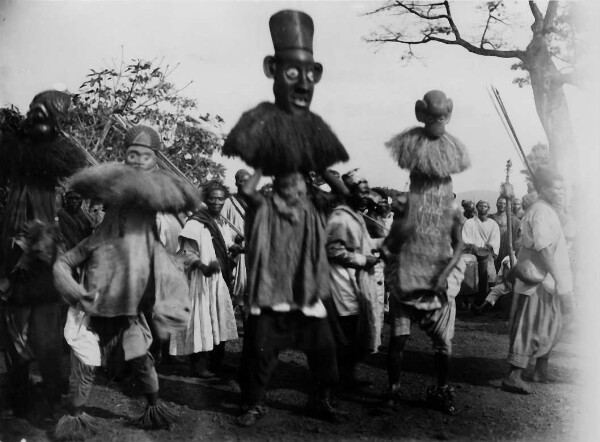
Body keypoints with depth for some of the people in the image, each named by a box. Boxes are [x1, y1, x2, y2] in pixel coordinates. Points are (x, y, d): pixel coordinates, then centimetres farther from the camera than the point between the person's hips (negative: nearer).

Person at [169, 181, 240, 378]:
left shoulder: (223, 224, 12)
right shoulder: (195, 223, -11)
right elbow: (186, 253, -14)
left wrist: (233, 249, -3)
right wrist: (202, 266, -30)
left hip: (221, 280, 8)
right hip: (202, 280, -8)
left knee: (219, 321, 11)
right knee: (201, 320, -6)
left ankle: (216, 363, 21)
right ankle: (199, 365, 4)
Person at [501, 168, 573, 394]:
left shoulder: (547, 211, 16)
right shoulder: (540, 212, -17)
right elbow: (544, 249, -25)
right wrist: (559, 281, -26)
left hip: (547, 282, 11)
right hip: (538, 282, -11)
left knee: (549, 328, 20)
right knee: (531, 329, -9)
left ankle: (542, 371, 33)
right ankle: (513, 377, -7)